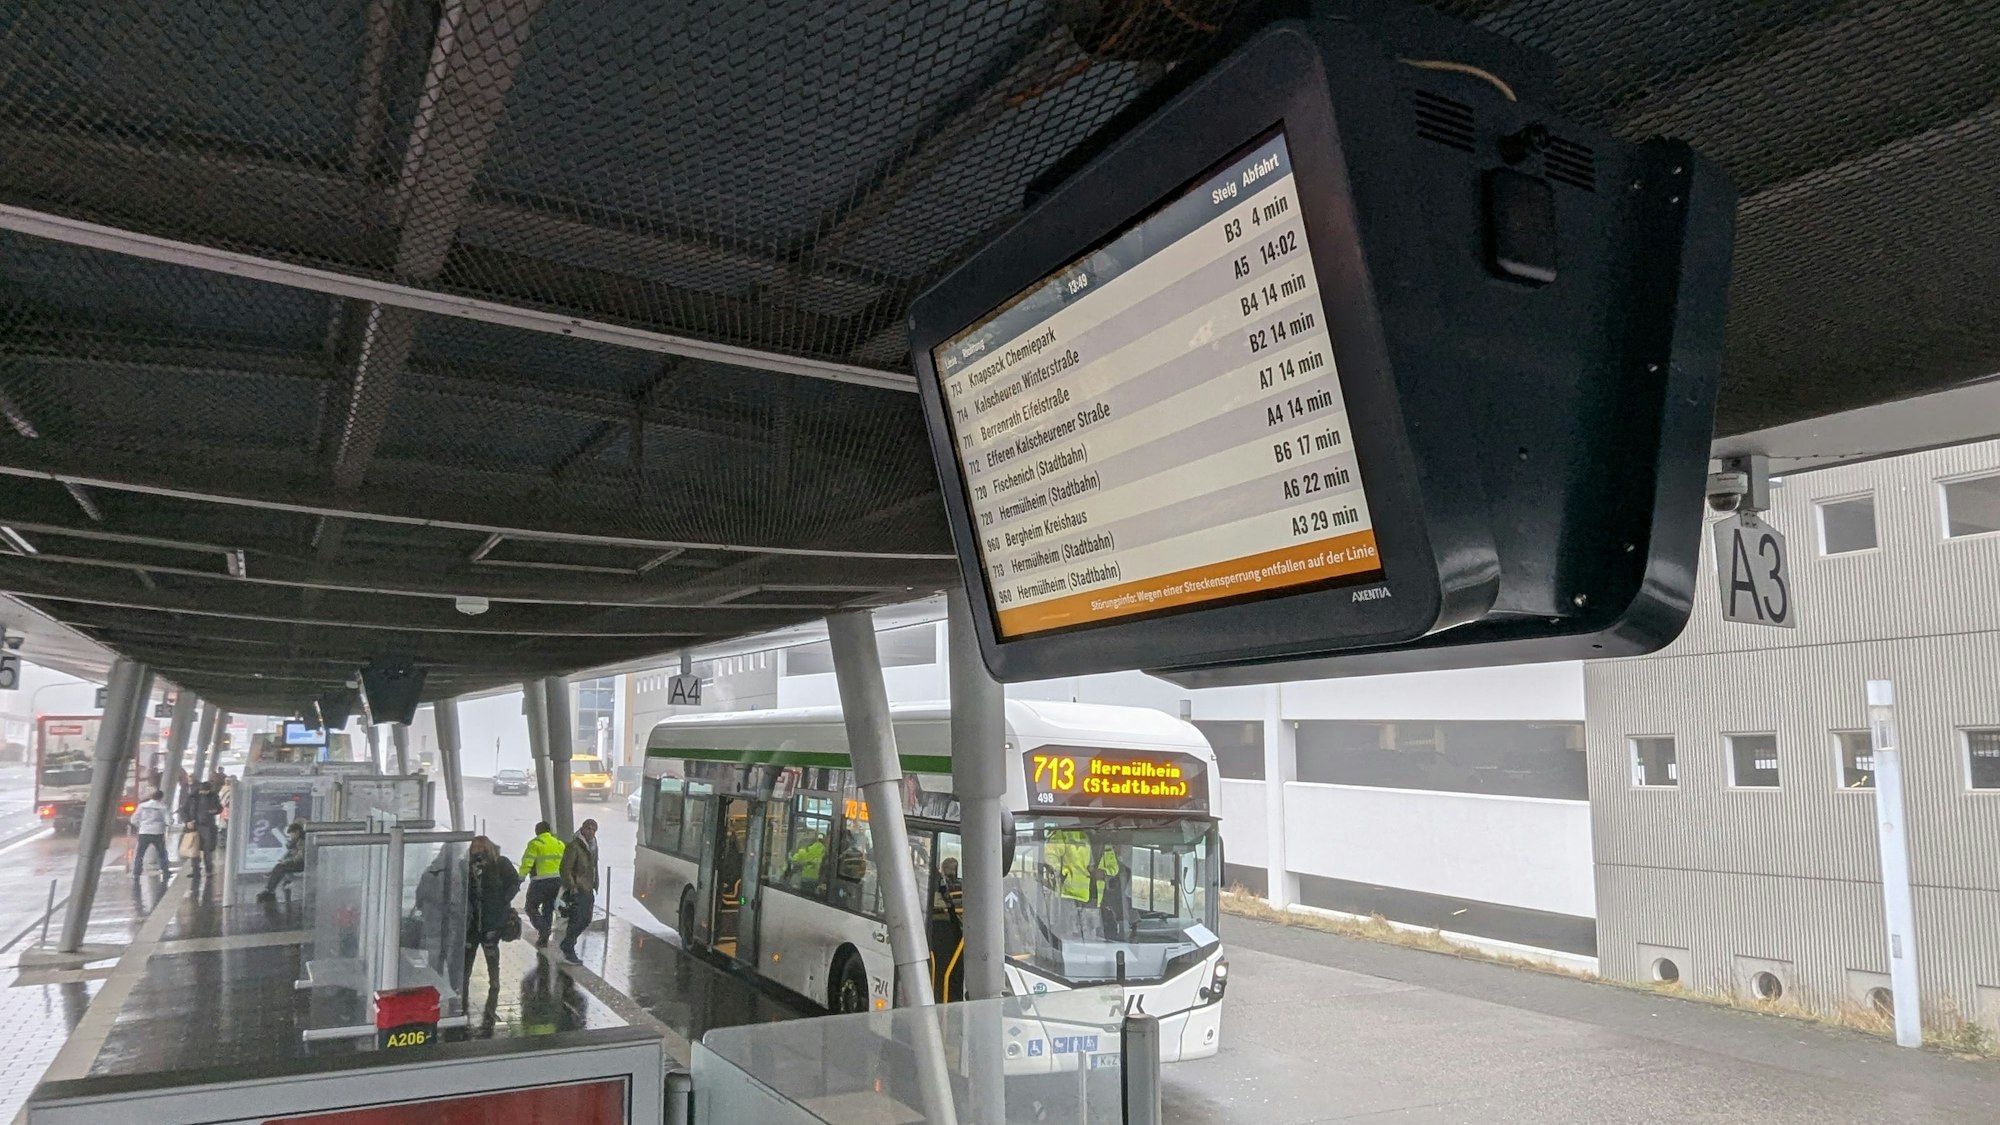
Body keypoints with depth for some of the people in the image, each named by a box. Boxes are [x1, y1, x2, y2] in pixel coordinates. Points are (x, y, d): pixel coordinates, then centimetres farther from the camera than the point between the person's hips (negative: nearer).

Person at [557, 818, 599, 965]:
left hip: (588, 890, 9)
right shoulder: (574, 846, -14)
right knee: (576, 921, -6)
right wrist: (572, 887, -20)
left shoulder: (593, 846, 13)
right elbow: (565, 869, -16)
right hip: (577, 891, -9)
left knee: (585, 921, 13)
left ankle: (567, 945, 30)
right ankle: (569, 952, 5)